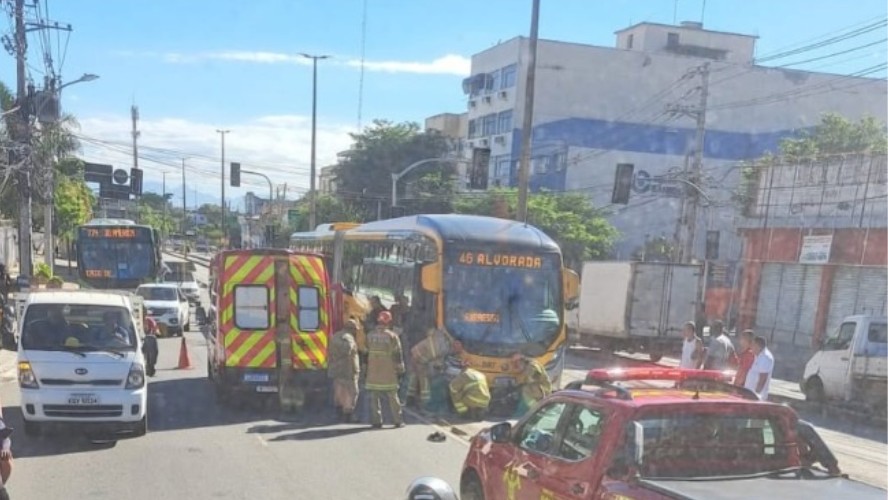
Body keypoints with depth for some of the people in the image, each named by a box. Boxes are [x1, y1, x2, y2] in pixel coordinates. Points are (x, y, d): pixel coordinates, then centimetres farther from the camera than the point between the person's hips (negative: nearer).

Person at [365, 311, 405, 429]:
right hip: (389, 373, -2)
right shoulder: (392, 336, -6)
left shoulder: (369, 336, 3)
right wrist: (400, 370, 3)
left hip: (373, 372, 2)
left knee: (374, 397, 7)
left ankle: (376, 421, 5)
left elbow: (366, 353, 10)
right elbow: (397, 355, -4)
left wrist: (365, 369, 20)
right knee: (393, 397, 7)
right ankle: (398, 421, 10)